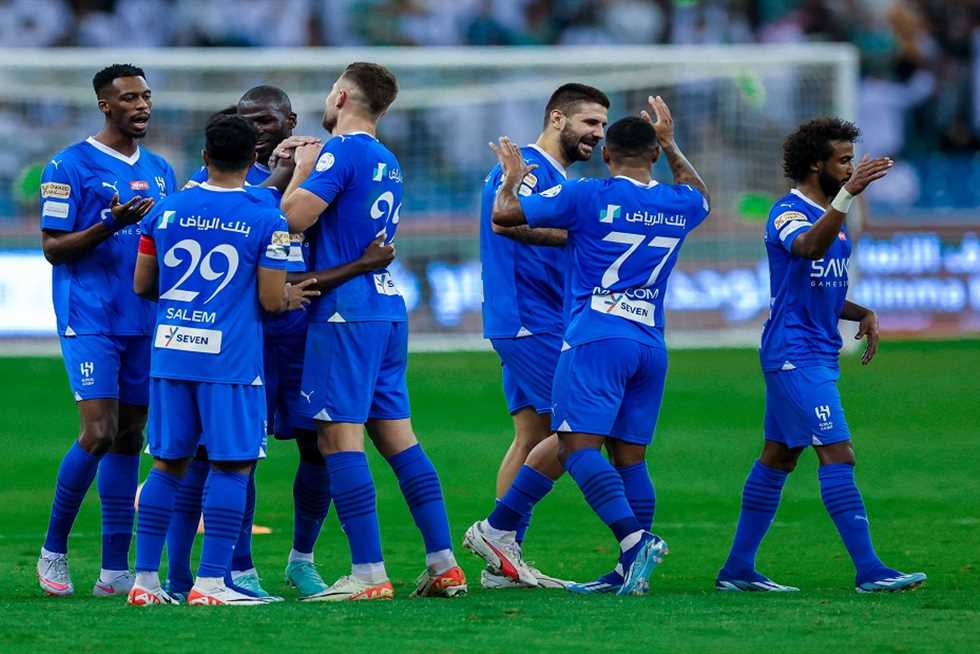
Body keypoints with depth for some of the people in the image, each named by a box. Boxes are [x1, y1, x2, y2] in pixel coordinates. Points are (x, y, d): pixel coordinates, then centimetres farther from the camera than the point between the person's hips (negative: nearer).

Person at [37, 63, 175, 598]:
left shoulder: (160, 170, 15)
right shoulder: (70, 166, -5)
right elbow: (53, 248, -8)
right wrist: (111, 225, -22)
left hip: (146, 325, 6)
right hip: (89, 321, -6)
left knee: (129, 440, 5)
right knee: (99, 433, -14)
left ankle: (115, 568, 6)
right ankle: (53, 549, 2)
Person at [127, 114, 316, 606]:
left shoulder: (166, 211, 6)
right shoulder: (267, 221, -5)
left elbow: (142, 286, 13)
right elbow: (271, 300, -7)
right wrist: (292, 298, 16)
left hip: (169, 353, 4)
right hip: (231, 358, -4)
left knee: (168, 462, 11)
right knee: (232, 465, 1)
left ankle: (145, 580, 10)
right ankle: (210, 582, -4)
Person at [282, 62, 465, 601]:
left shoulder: (343, 151, -9)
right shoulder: (387, 162, 18)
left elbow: (295, 216, -18)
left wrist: (302, 168, 1)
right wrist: (310, 164, 24)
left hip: (346, 310, -9)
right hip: (389, 309, 9)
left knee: (339, 437, -8)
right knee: (396, 435, 10)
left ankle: (369, 573, -12)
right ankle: (443, 565, 7)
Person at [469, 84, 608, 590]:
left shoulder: (555, 176, 21)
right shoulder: (529, 166, -12)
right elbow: (505, 220, -29)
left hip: (530, 324, 11)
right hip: (532, 321, -11)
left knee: (532, 436, 9)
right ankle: (498, 529, -7)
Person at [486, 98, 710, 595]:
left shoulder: (589, 196, -3)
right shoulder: (680, 204, 12)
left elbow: (504, 214, 1)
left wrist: (511, 178, 21)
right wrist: (670, 144, 49)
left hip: (597, 336, -6)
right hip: (651, 344, 6)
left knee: (578, 445, -13)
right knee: (628, 458, 9)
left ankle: (635, 539, -30)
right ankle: (628, 571, 4)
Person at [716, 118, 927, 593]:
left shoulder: (830, 215, 16)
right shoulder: (789, 213, -13)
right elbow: (809, 246, -38)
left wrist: (863, 314, 8)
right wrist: (848, 193, -47)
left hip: (817, 354, 10)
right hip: (796, 354, -10)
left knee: (778, 459, 11)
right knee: (838, 455, -14)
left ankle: (738, 569, 16)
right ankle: (868, 570, -16)